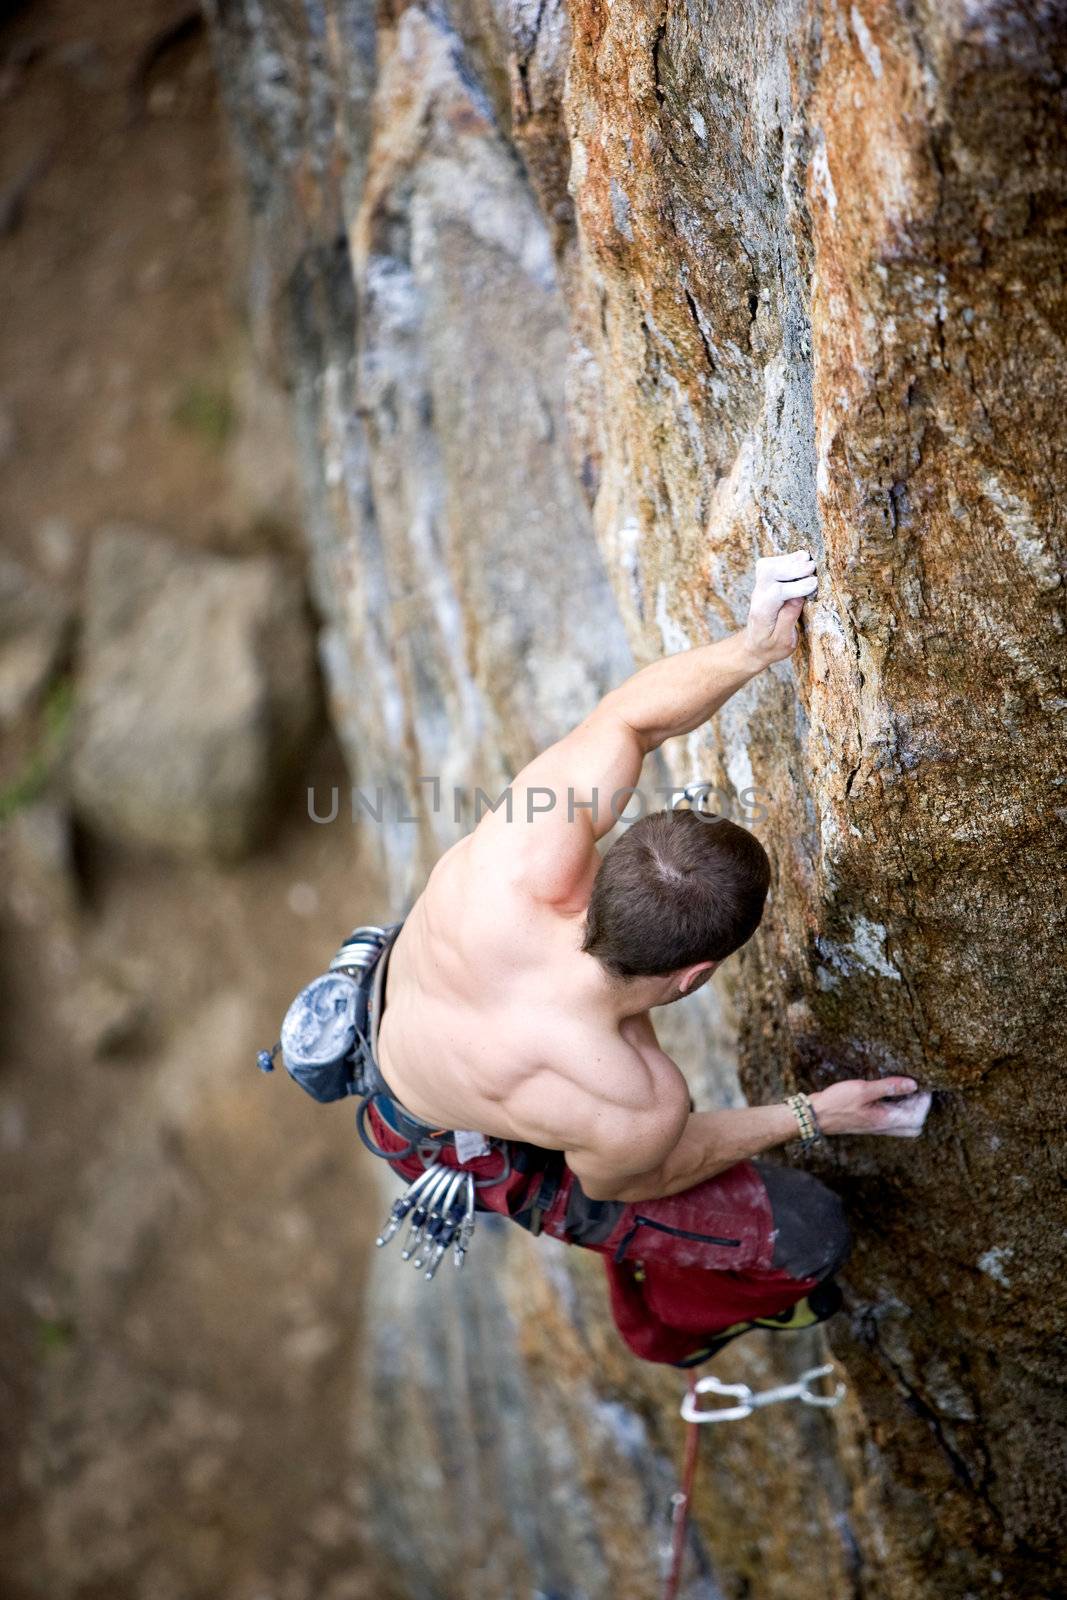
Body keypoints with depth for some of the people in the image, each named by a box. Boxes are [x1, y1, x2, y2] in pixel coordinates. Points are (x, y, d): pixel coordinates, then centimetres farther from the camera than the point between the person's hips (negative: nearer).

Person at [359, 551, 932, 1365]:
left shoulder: (523, 862, -39)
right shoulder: (633, 1112, -44)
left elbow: (626, 718, -20)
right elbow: (617, 1182, -17)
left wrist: (751, 648, -33)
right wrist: (809, 1118, -11)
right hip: (487, 1162, -4)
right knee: (808, 1235, 2)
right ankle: (675, 1327, 38)